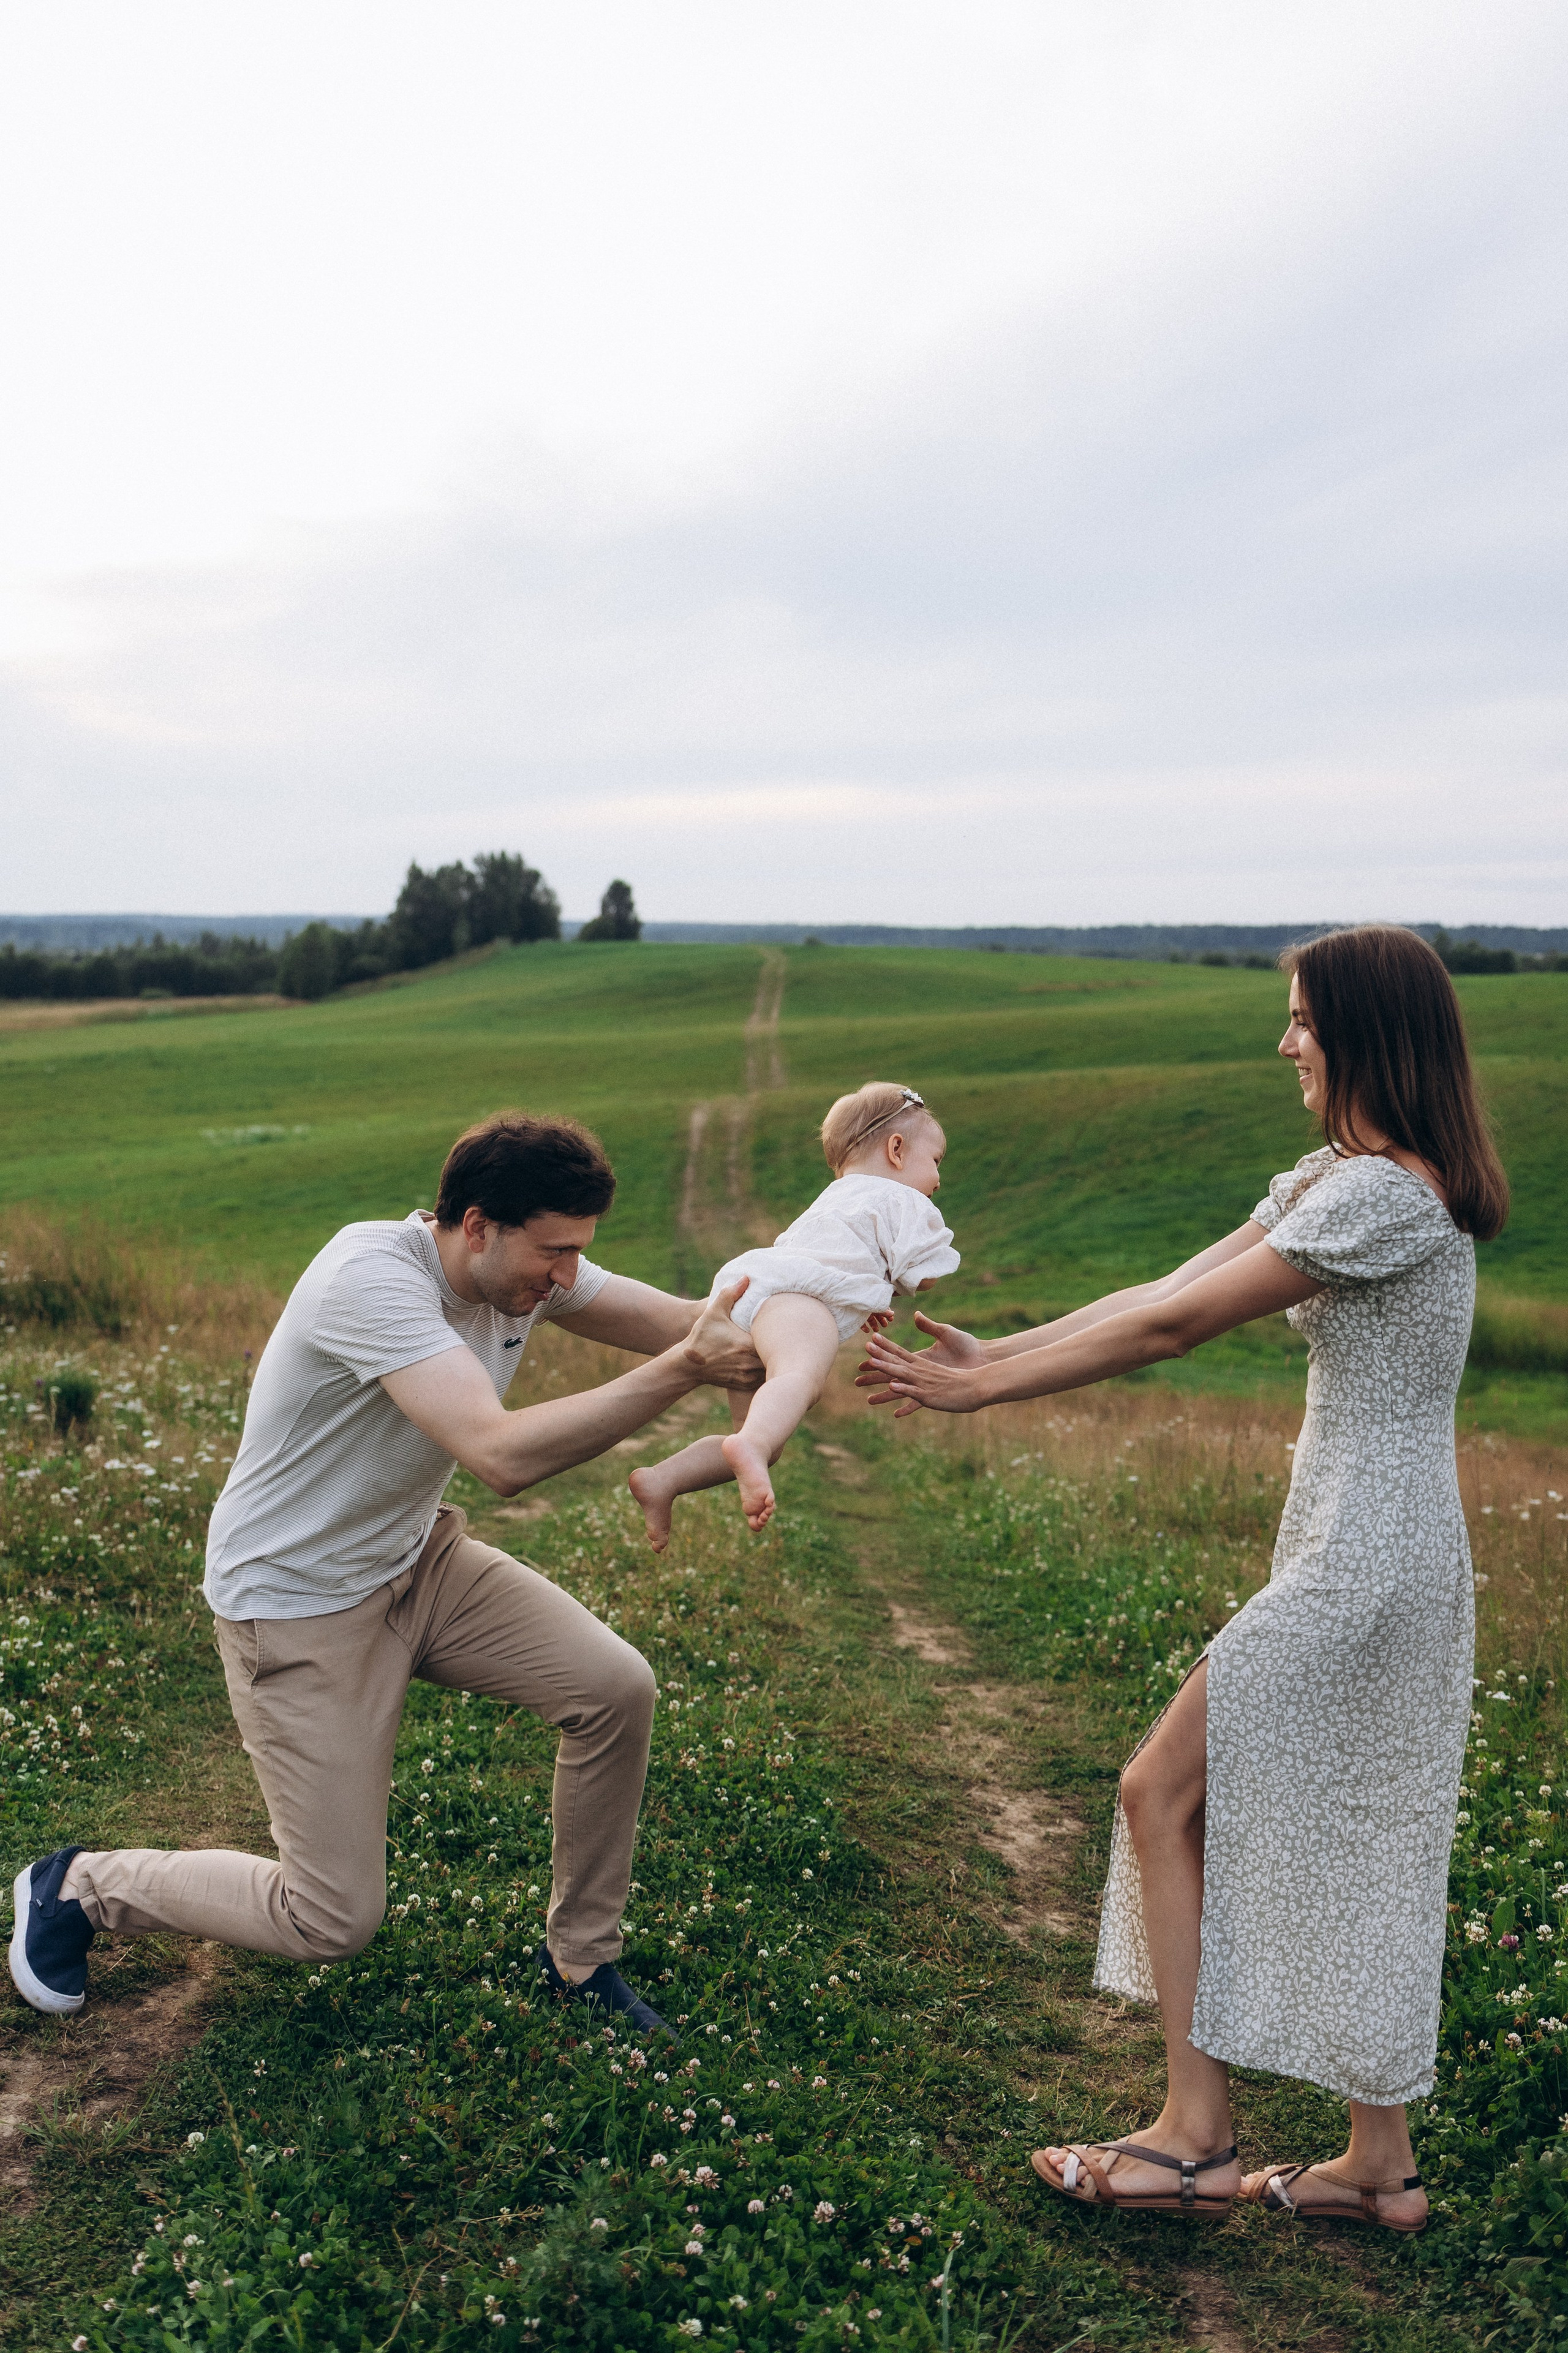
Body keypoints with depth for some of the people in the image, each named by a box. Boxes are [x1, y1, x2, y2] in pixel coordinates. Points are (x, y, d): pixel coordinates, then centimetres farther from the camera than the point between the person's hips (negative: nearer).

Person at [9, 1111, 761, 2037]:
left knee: (617, 1687, -8)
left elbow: (686, 1321, -8)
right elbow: (504, 1454, -44)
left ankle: (582, 1957, 13)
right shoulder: (372, 1277, -33)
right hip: (298, 1607, -7)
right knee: (334, 1920, -1)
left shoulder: (526, 1266, -8)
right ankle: (80, 1888, 24)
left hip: (418, 1560, 8)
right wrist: (682, 1369, -42)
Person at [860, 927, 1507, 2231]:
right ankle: (1382, 2165, 26)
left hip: (1364, 1560, -10)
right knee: (1358, 1837, 15)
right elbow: (1166, 1289, 8)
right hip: (1388, 1558, 10)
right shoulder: (1334, 1180, 13)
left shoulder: (1386, 1193, -19)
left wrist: (980, 1389, -14)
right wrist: (994, 1352, 2)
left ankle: (1199, 2135, 8)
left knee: (1164, 1791, -2)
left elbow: (1176, 1326, -20)